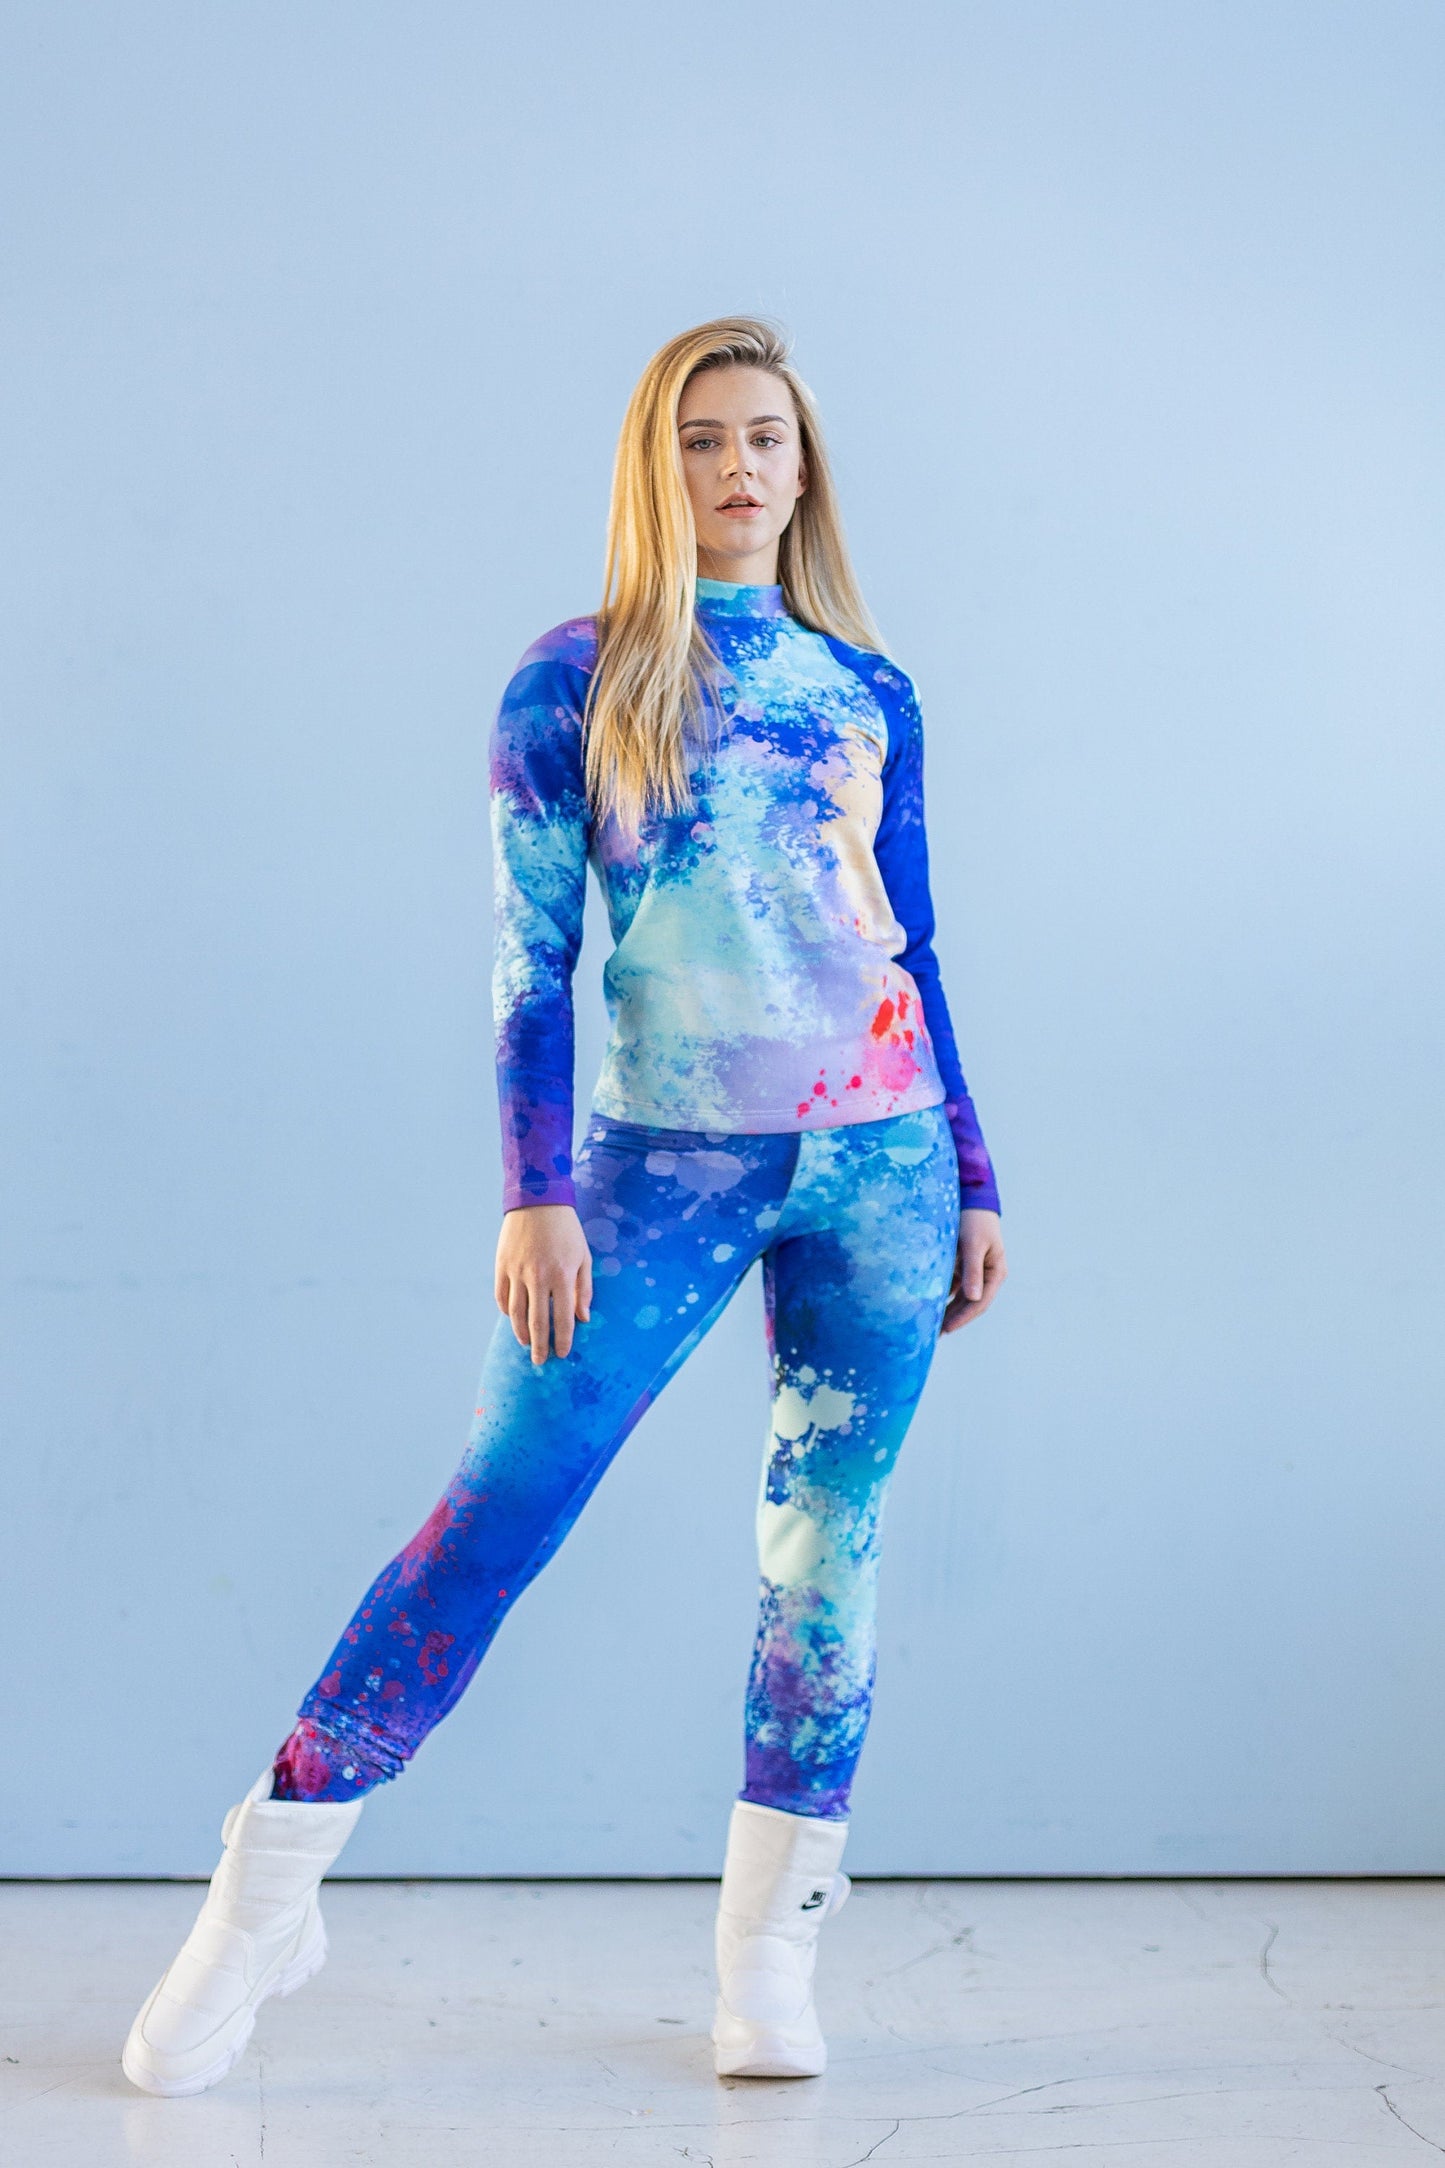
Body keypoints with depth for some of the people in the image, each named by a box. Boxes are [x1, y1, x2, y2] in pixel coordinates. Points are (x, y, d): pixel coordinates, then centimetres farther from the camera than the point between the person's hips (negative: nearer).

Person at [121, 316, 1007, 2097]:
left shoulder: (867, 691, 11)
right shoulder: (572, 683, 1)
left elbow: (915, 945, 14)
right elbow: (530, 958, -1)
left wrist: (971, 1182, 13)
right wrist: (533, 1198, -8)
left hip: (880, 1157, 3)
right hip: (662, 1164, -3)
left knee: (826, 1544, 4)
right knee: (496, 1513, -6)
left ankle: (769, 1944, 16)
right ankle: (263, 1901, 5)